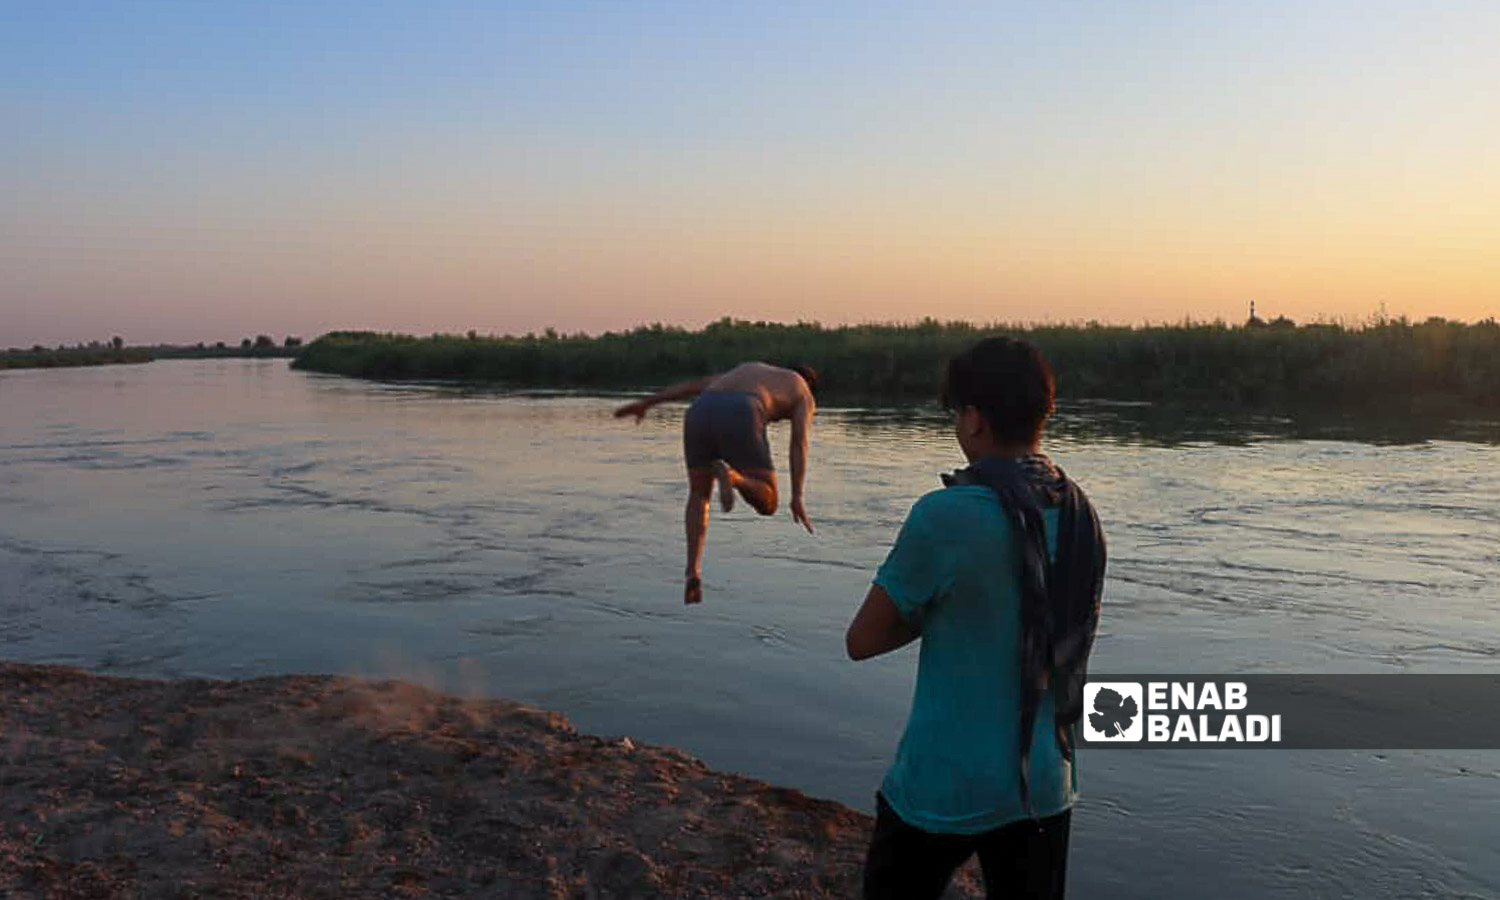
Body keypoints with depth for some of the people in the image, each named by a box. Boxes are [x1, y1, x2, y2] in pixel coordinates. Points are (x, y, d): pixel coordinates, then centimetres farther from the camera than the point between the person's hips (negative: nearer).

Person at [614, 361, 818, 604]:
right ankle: (729, 475, -24)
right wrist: (797, 498, 2)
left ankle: (693, 572, 8)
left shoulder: (747, 371, 43)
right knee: (767, 504, 9)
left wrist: (645, 403, 29)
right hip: (738, 421, -4)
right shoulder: (805, 396, 28)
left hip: (700, 413, 5)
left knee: (699, 495, 26)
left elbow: (693, 385, 33)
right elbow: (799, 442, 10)